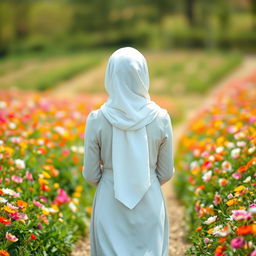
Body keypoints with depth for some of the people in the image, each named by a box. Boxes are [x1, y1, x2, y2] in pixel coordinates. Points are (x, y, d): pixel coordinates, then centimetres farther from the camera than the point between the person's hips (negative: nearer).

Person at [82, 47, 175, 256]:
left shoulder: (97, 119, -13)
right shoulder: (160, 118, -11)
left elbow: (91, 174, -4)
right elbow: (166, 172, -1)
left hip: (110, 205, 0)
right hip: (150, 204, 1)